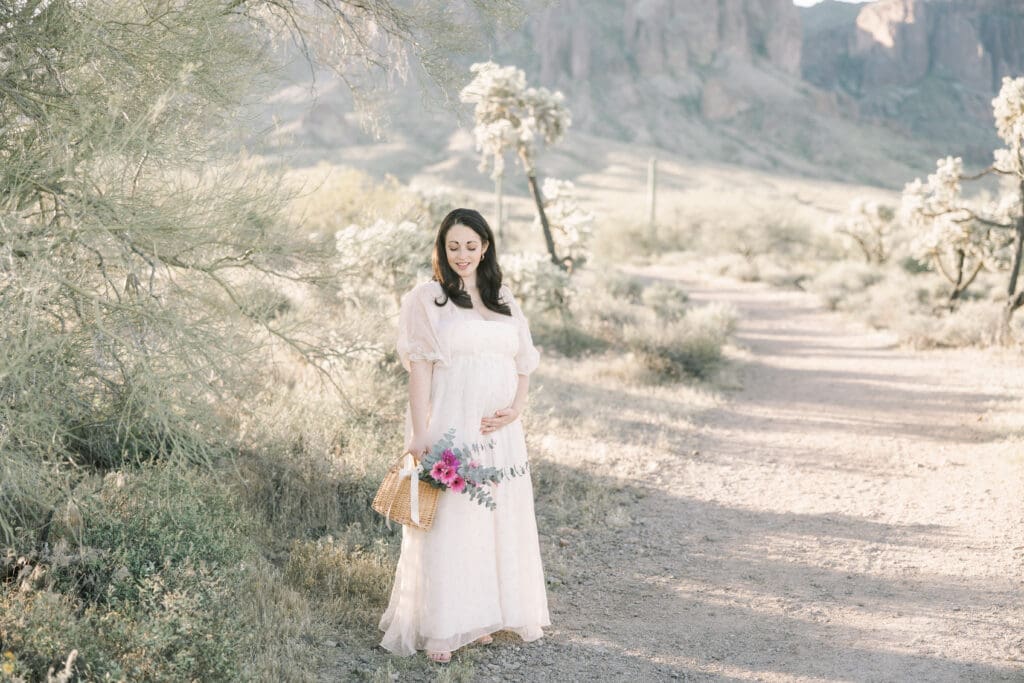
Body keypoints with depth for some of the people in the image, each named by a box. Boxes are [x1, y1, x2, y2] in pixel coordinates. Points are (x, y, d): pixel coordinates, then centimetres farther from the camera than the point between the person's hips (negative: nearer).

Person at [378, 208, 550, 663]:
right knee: (447, 522, -5)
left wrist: (516, 408, -3)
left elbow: (524, 361, 15)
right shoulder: (427, 298, 0)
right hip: (449, 426, -5)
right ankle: (437, 628, 0)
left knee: (496, 520, 8)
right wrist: (419, 433, -14)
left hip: (497, 432, 5)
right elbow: (419, 367, -6)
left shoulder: (504, 300, 14)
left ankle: (483, 616, 19)